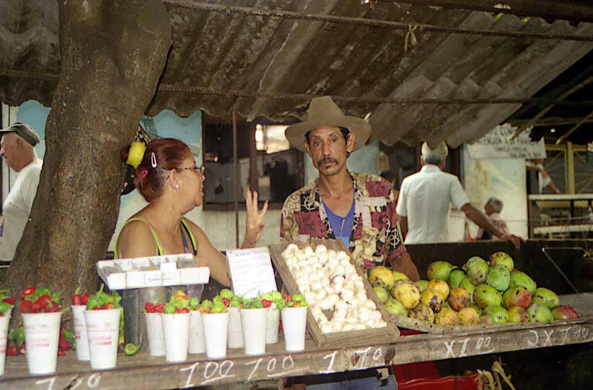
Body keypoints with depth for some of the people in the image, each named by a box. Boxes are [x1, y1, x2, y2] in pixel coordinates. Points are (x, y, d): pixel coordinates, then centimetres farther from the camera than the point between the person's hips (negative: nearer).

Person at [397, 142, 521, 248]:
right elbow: (469, 210, -11)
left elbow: (402, 225, 6)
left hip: (412, 245, 2)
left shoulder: (408, 182, 5)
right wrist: (500, 234, -11)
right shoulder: (449, 181, -2)